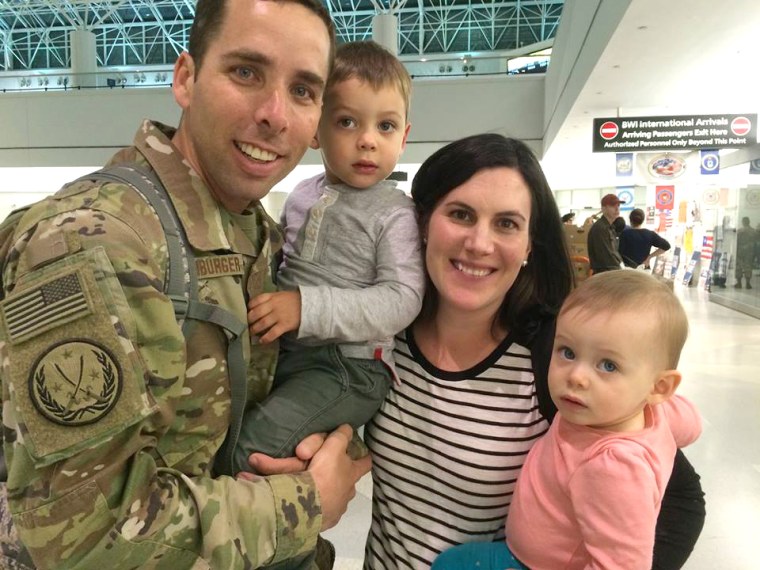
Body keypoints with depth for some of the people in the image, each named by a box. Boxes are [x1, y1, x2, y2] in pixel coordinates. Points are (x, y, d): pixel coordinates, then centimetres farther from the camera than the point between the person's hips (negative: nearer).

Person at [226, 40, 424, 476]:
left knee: (253, 447, -23)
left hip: (352, 365, -6)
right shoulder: (303, 197, 11)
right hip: (283, 350, 7)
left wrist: (307, 308, -26)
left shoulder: (395, 213, -8)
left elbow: (401, 300, -18)